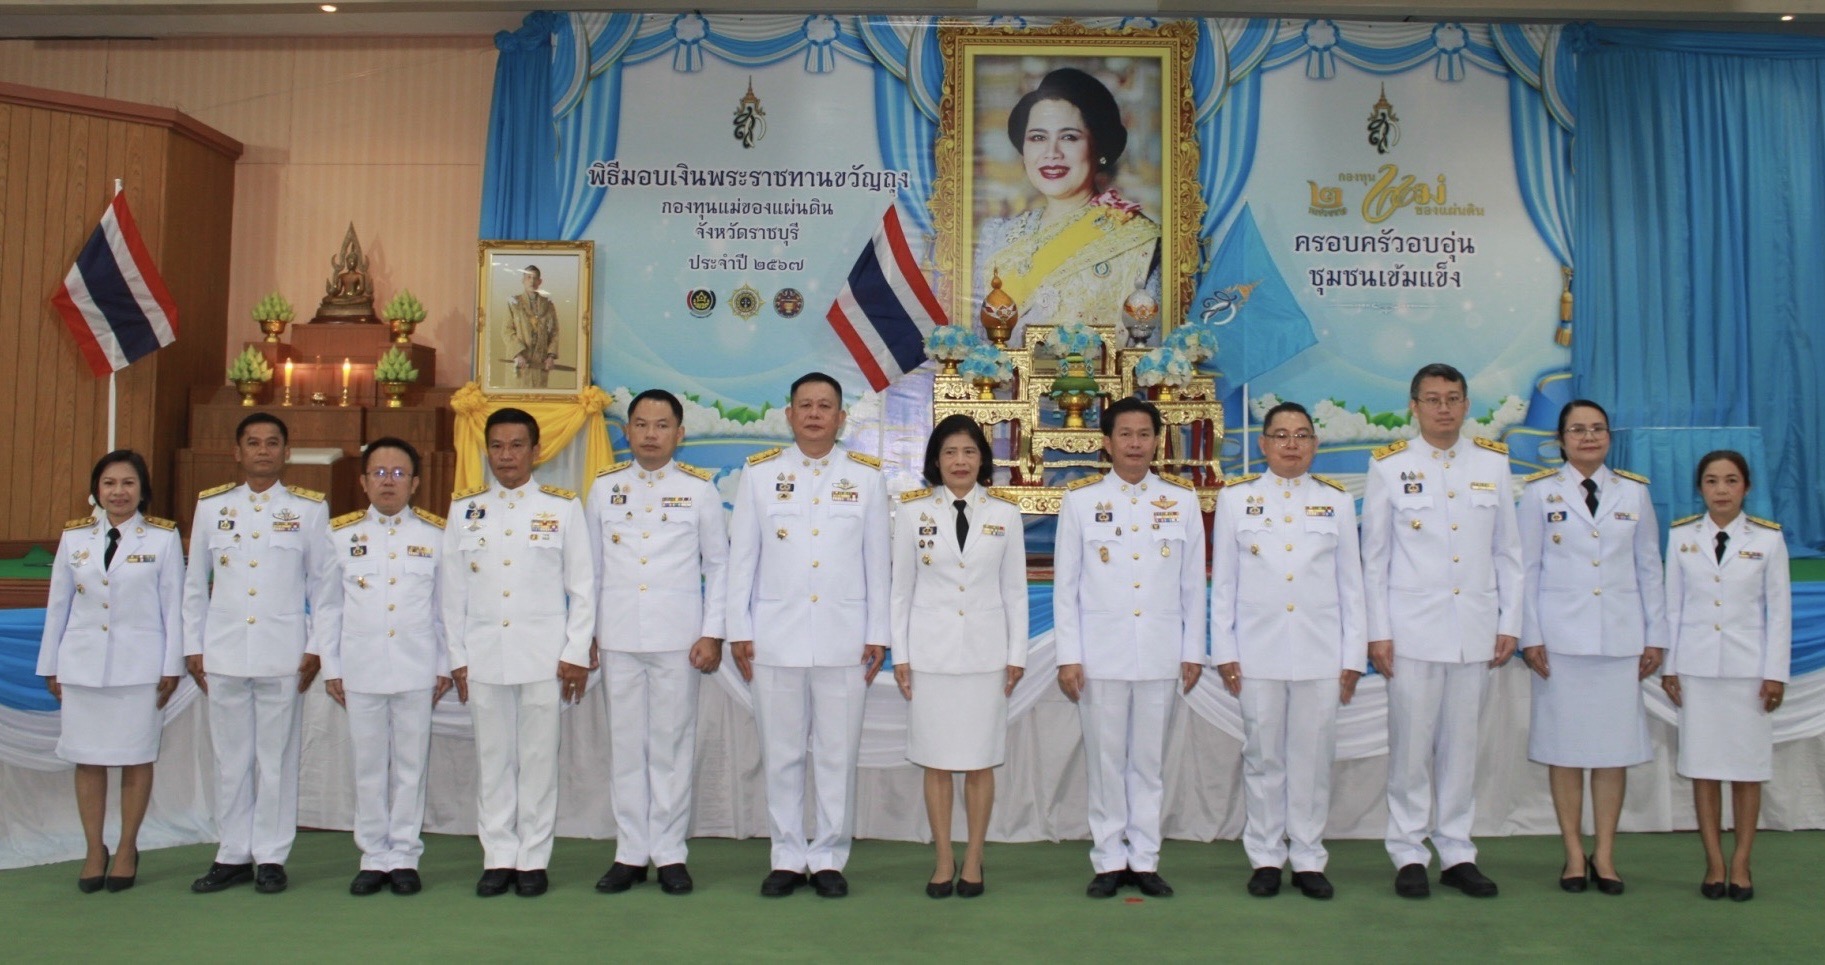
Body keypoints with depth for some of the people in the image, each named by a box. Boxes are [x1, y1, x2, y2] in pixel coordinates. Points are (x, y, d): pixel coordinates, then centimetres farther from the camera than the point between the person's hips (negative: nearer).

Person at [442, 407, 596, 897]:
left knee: (539, 759, 2)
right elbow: (452, 590, 9)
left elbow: (581, 586, 2)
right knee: (492, 759, 7)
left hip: (543, 654, -2)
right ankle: (498, 857, 16)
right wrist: (456, 657, 5)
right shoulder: (464, 510, 9)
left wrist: (577, 653, -3)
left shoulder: (563, 507, 4)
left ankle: (533, 859, 12)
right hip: (483, 655, 2)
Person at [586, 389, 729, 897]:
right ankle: (630, 853, 15)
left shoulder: (699, 489, 3)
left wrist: (712, 634, -3)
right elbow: (590, 565, 11)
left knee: (673, 744, 2)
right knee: (626, 745, 6)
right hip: (618, 636, 2)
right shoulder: (604, 487, 9)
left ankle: (670, 852, 12)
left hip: (678, 636, -2)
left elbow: (719, 565, 4)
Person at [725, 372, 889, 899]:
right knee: (781, 753, 6)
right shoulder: (759, 473, 6)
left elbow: (877, 560, 5)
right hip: (776, 636, 0)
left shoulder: (866, 476, 6)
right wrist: (738, 630, 2)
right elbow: (741, 556, 6)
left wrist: (877, 634, 2)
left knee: (838, 753, 4)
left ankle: (829, 858, 16)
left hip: (844, 638, 0)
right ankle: (787, 857, 18)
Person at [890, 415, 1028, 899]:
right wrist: (900, 654, 1)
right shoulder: (913, 512, 2)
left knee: (980, 761, 5)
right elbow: (902, 588, 4)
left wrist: (1017, 654, 3)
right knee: (936, 761, 5)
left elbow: (1015, 588, 6)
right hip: (930, 651, 0)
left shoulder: (1005, 514, 4)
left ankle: (973, 859, 17)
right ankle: (943, 859, 17)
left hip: (985, 652, 0)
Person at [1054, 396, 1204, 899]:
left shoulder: (1182, 499, 6)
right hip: (1101, 652, -1)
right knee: (1105, 759, 4)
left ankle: (1145, 859, 18)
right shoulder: (1080, 499, 2)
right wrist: (1068, 656, -3)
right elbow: (1065, 584, 1)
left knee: (1150, 760, 7)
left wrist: (1193, 651, 5)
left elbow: (1192, 583, 8)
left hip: (1161, 654, 1)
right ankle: (1109, 859, 15)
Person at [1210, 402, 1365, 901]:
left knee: (1313, 757, 4)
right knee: (1263, 757, 5)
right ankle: (1265, 858, 16)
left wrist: (1354, 654, 3)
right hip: (1258, 652, -1)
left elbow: (1351, 583, 8)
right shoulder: (1235, 499, 6)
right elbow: (1223, 582, 5)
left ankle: (1309, 859, 16)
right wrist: (1223, 650, -1)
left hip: (1321, 652, 1)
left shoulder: (1337, 501, 8)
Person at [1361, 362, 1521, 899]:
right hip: (1412, 629, -2)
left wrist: (1509, 623, 6)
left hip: (1476, 630, 2)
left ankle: (1457, 852, 19)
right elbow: (1374, 557, 1)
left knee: (1462, 743, 8)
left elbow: (1507, 551, 11)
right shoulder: (1389, 467, 1)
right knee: (1411, 744, 1)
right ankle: (1409, 854, 12)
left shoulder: (1493, 463, 8)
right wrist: (1377, 632, -3)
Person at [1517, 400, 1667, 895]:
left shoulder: (1634, 492, 10)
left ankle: (1605, 854, 12)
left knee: (1615, 744, 2)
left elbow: (1650, 568, 11)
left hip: (1621, 638, 2)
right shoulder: (1540, 493, 3)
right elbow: (1527, 569, 1)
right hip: (1561, 637, -2)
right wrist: (1530, 636, -5)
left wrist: (1655, 636, 7)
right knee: (1565, 744, 1)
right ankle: (1574, 854, 11)